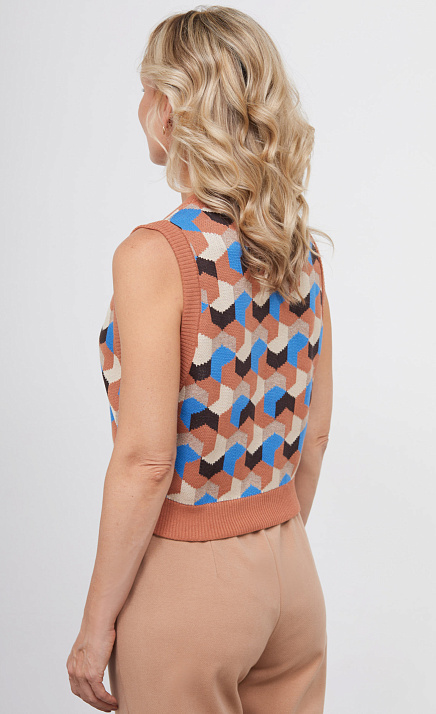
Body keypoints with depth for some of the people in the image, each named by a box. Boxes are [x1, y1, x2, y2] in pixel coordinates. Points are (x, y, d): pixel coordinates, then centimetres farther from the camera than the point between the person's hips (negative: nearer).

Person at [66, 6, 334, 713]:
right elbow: (315, 430, 8)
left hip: (186, 576, -6)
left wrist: (97, 624, -12)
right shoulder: (302, 250, 1)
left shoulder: (156, 255, -19)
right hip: (292, 572, 6)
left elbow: (147, 461, -21)